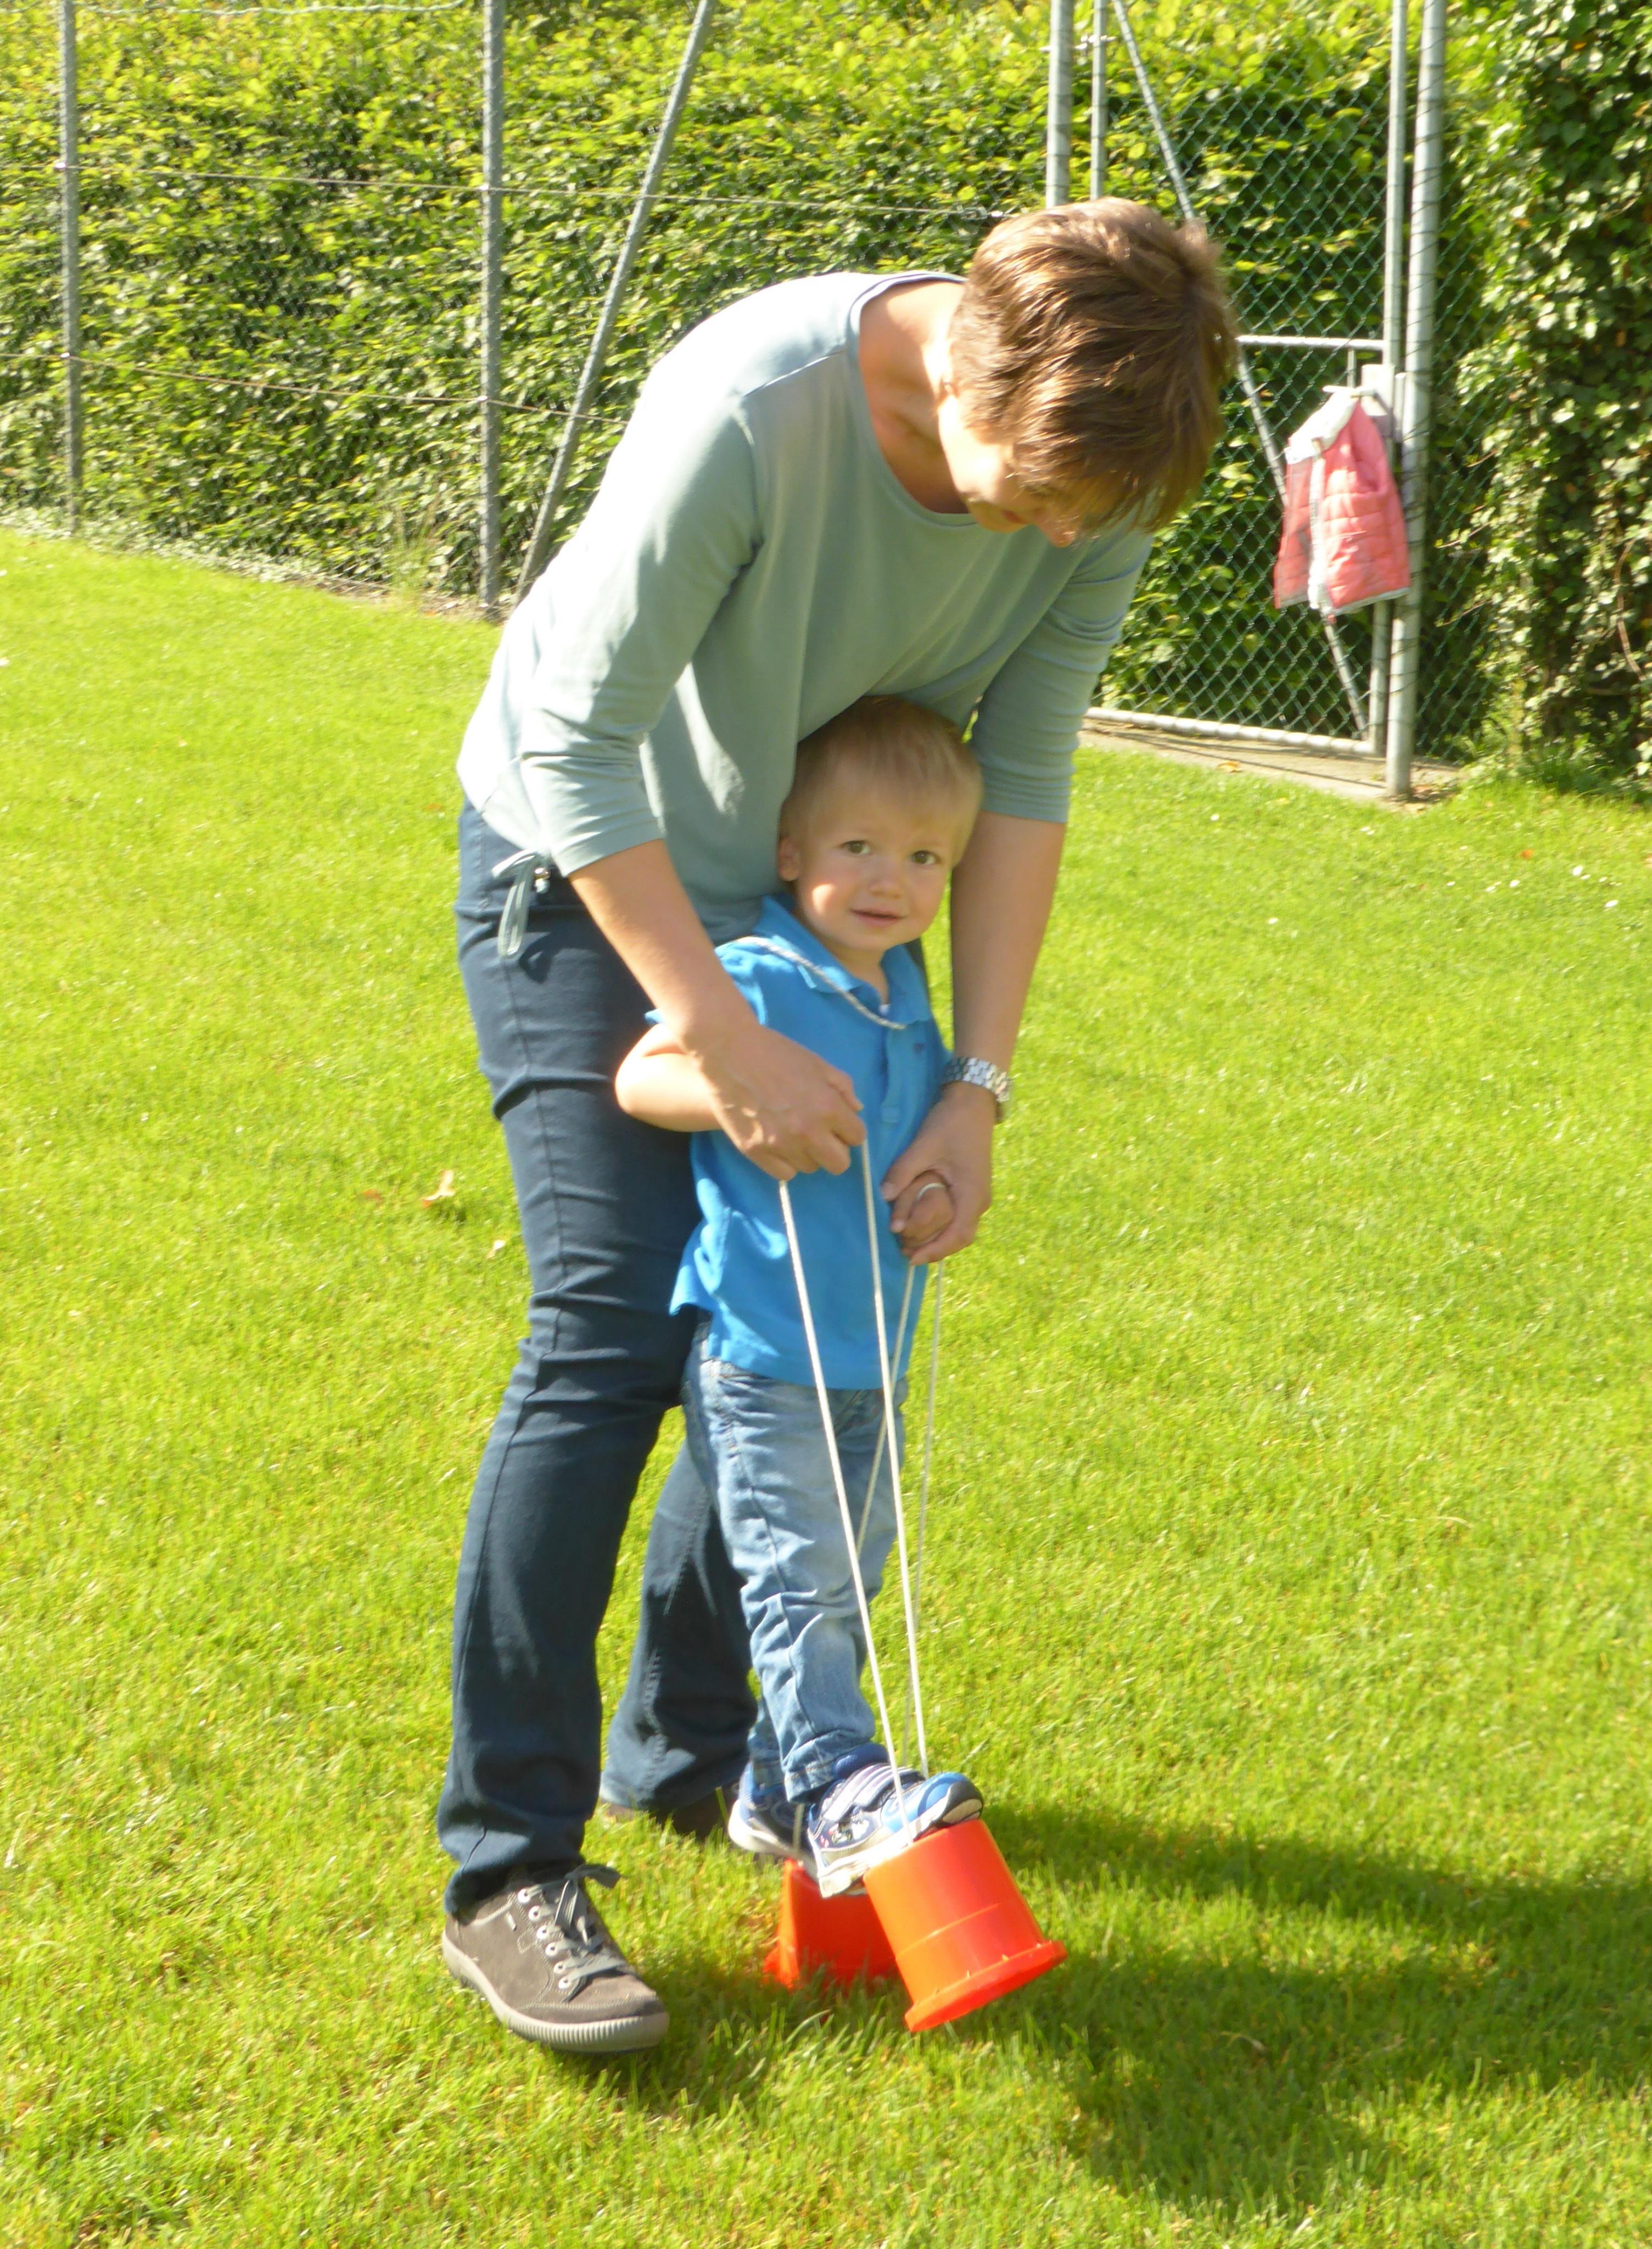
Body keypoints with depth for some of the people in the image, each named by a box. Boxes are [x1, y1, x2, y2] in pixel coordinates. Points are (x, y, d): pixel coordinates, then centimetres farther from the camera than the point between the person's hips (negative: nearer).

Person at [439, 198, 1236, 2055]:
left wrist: (978, 1082, -18)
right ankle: (508, 1869, -10)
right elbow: (581, 747, -29)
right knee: (613, 1328, -16)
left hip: (803, 894, 6)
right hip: (581, 869, -6)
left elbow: (1022, 778, -11)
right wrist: (726, 1047, -32)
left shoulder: (1096, 475, -18)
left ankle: (686, 1748, 25)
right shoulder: (747, 410, -35)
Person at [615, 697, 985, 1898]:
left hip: (872, 1348, 8)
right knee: (798, 1578, -13)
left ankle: (779, 1789, 28)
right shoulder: (759, 979, -14)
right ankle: (842, 1792, -16)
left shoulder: (904, 993, 9)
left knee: (849, 1578, 15)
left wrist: (943, 1188, 4)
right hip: (759, 1355, -8)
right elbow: (638, 1075, -16)